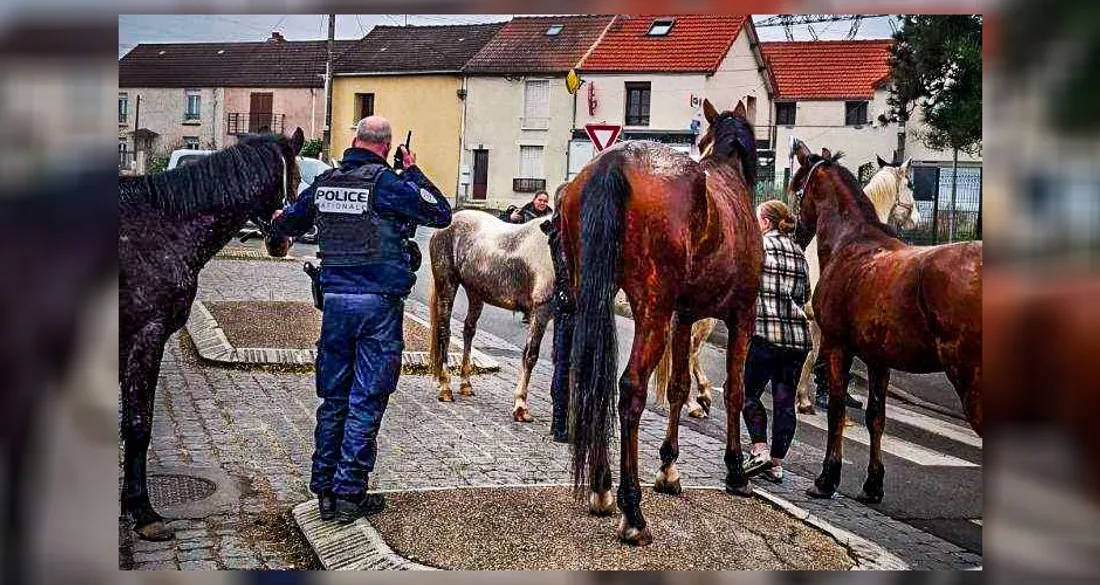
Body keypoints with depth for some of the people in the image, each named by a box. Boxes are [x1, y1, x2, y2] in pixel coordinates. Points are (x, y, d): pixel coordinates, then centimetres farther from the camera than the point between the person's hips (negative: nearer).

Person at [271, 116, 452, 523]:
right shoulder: (388, 183, -10)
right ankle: (349, 493, 5)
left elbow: (288, 223, 23)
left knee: (332, 397, 14)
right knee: (366, 400, 2)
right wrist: (414, 172, 7)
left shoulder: (324, 183, 7)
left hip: (334, 300, 5)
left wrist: (281, 220, 48)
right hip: (378, 304, -5)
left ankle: (325, 489, 19)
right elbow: (442, 214, -3)